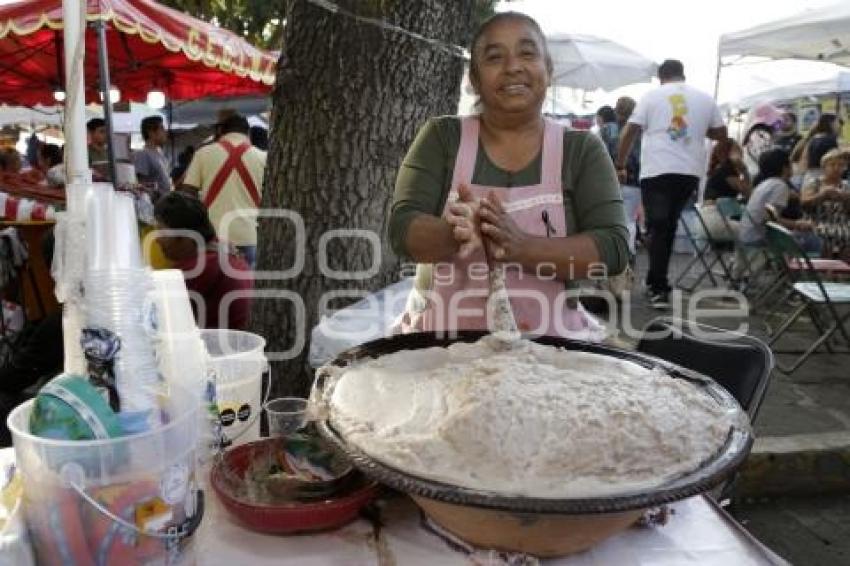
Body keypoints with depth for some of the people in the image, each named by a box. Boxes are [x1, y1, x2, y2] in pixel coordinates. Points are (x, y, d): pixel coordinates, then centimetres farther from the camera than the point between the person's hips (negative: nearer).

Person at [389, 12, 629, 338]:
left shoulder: (583, 150, 4)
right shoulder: (441, 138, 4)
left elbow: (613, 249, -6)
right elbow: (401, 228, -4)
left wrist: (521, 246, -21)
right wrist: (457, 233, -24)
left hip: (551, 348, 1)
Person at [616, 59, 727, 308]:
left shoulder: (651, 96, 4)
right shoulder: (705, 99, 13)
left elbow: (629, 132, -1)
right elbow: (721, 133, 17)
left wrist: (620, 165, 6)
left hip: (656, 171, -3)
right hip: (690, 172, 3)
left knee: (658, 227, -2)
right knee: (669, 226, 14)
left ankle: (659, 289, -8)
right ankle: (656, 282, 21)